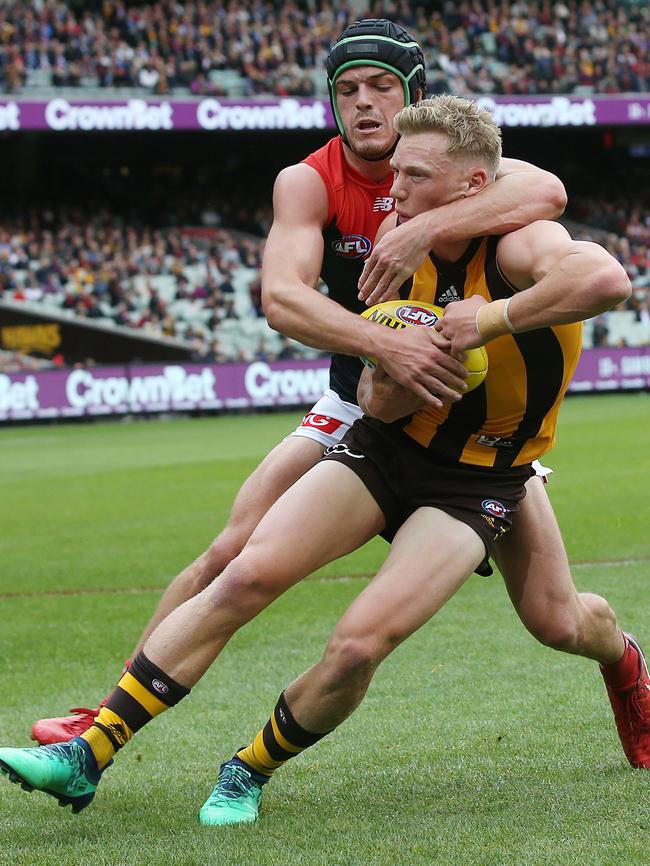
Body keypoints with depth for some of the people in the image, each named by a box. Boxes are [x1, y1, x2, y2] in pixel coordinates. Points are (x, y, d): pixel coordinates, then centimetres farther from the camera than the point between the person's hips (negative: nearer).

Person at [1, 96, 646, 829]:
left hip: (474, 482, -5)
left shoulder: (518, 244, -23)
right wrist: (384, 387, -23)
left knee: (359, 643, -21)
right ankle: (88, 755, -10)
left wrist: (493, 317, -39)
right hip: (389, 442, 5)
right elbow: (379, 399, 1)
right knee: (247, 576, -13)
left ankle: (250, 773, 9)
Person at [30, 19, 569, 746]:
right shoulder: (309, 183, -12)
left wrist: (427, 228, -47)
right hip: (358, 406, 1)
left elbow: (546, 193, -36)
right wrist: (386, 347, -45)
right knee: (232, 556, -9)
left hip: (462, 406, -1)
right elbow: (282, 298, -29)